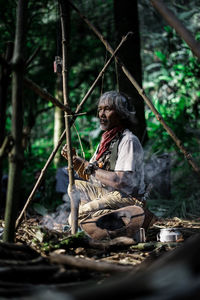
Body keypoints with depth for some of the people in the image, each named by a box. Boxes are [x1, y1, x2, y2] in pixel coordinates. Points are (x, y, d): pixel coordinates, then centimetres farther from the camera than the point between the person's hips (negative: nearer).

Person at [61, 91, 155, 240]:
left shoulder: (128, 141, -17)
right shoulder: (106, 138, 13)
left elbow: (121, 181, -25)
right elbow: (89, 175, 18)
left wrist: (93, 170, -16)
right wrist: (75, 159, 1)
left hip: (129, 198, -10)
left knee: (80, 214, -23)